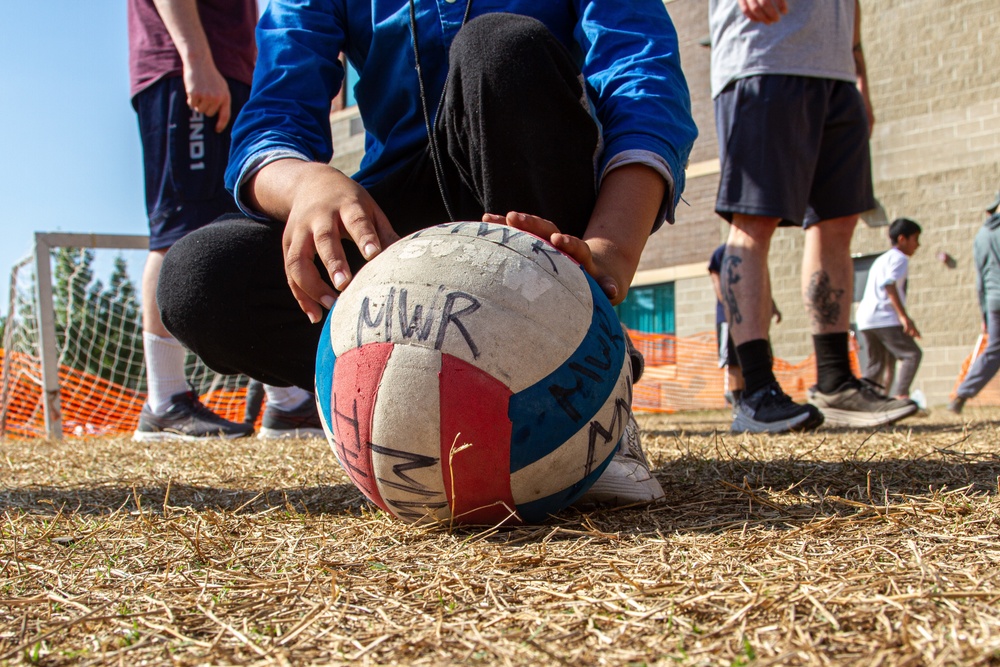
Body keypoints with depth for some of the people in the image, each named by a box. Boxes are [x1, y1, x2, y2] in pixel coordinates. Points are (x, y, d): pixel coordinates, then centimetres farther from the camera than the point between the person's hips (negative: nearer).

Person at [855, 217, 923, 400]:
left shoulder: (881, 259, 27)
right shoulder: (899, 258, -1)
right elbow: (890, 284, -18)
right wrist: (904, 316, -26)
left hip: (865, 318, 9)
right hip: (884, 318, -9)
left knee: (876, 364, 12)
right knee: (912, 354, -8)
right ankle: (901, 395, -22)